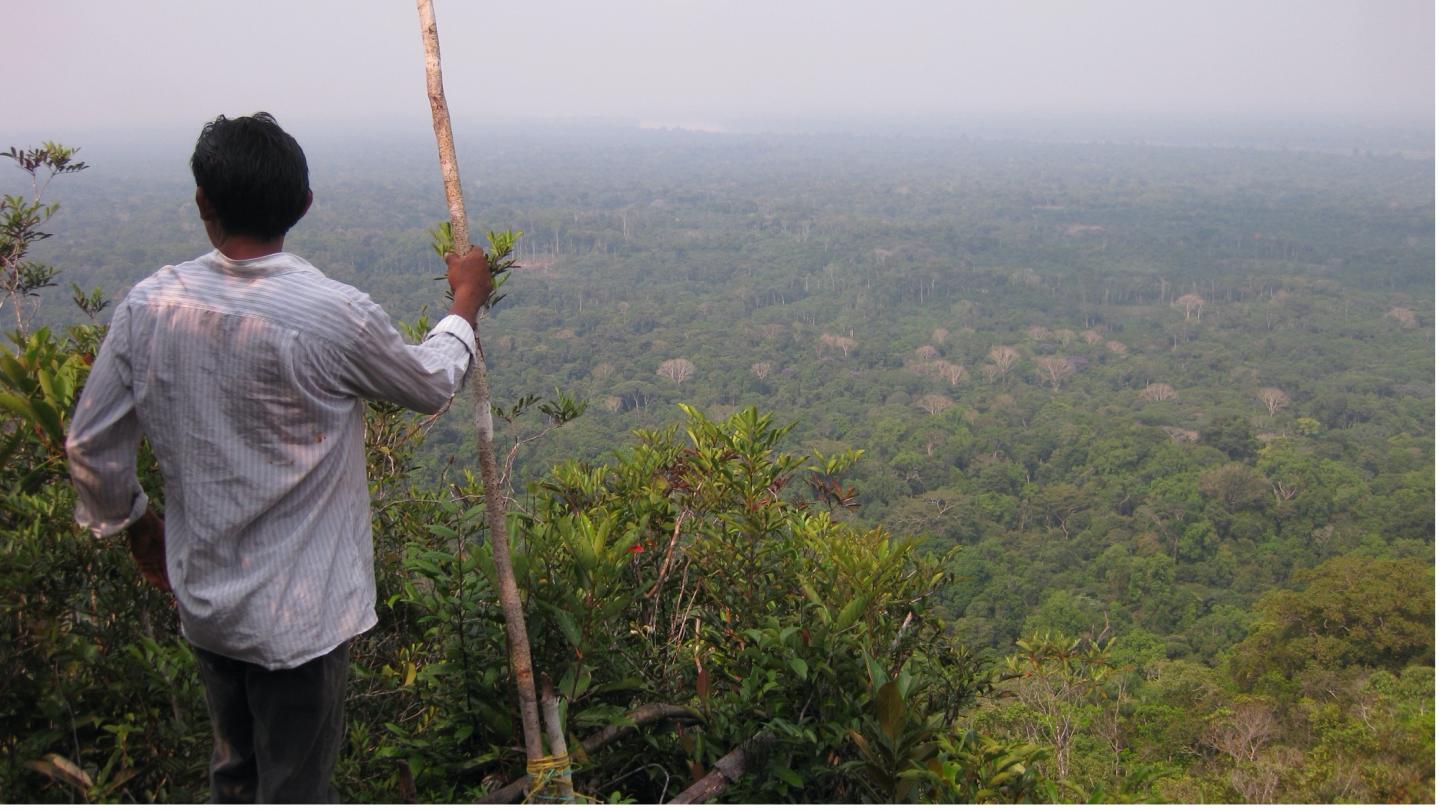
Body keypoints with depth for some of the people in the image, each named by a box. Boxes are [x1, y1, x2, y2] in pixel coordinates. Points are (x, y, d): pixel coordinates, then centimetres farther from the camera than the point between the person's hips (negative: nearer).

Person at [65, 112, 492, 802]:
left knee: (235, 774, 26)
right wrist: (465, 303, 15)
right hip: (298, 612, -5)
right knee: (294, 790, 13)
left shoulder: (148, 305, -9)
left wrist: (134, 525, 19)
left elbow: (91, 447, 0)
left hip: (201, 598, 5)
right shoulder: (334, 316, -23)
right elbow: (432, 384, -3)